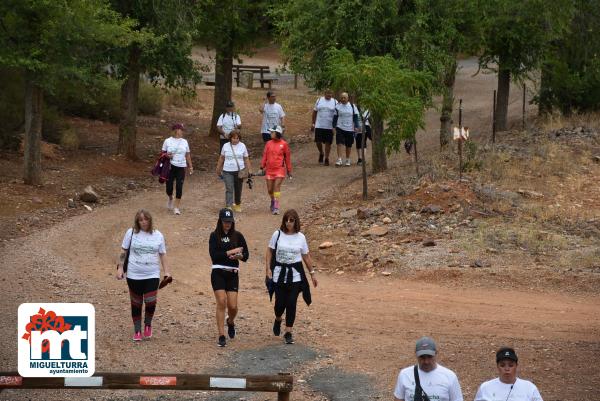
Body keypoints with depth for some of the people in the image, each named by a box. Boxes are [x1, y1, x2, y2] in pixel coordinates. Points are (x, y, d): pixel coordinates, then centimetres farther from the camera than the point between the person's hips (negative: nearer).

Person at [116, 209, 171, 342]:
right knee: (136, 303, 6)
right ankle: (137, 331, 19)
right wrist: (120, 267, 1)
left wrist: (167, 271, 5)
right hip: (134, 275, 0)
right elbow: (124, 252, 6)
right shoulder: (131, 233, 1)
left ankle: (148, 325, 13)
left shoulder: (158, 235, 5)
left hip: (152, 275, 0)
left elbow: (162, 254, 11)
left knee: (151, 301, -14)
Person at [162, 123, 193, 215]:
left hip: (181, 167, 2)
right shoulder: (168, 141, 1)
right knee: (169, 186, 0)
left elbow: (187, 155, 14)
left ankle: (176, 207, 2)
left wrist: (190, 166, 9)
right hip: (170, 167, -2)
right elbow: (163, 153, 6)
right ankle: (170, 199, 34)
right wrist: (167, 155, -16)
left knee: (179, 187, -6)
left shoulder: (184, 142, 9)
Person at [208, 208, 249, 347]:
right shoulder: (214, 236, 1)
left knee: (233, 306, -2)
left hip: (232, 274, 2)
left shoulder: (237, 236, 5)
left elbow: (246, 255, 6)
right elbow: (214, 255, -10)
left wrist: (239, 256, -16)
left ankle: (230, 322, 34)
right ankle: (221, 336, -6)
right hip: (218, 273, -2)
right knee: (221, 302, -12)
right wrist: (230, 252, -14)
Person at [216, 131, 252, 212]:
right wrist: (218, 169, 16)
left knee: (238, 190, 11)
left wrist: (249, 170, 1)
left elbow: (246, 159, 6)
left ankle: (238, 205, 29)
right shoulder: (226, 146, 2)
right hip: (228, 171, -1)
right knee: (229, 189, -10)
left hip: (239, 171, 1)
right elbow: (221, 158, 12)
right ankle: (228, 207, -13)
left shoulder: (242, 146, 3)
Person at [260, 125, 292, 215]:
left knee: (277, 186, -16)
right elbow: (265, 156, 11)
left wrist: (289, 171, 7)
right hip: (269, 170, 4)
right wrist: (262, 167, 5)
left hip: (280, 169, -4)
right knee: (270, 189, 7)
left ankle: (276, 207, -15)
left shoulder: (284, 144, -2)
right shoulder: (268, 144, 6)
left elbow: (287, 158, 4)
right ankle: (273, 201, 36)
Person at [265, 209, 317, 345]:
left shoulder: (300, 237, 1)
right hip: (279, 274, 0)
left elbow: (306, 256, 10)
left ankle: (288, 332, 5)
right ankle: (278, 320, 35)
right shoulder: (277, 234, -2)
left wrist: (312, 273, 11)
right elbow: (269, 251, 4)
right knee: (280, 302, 0)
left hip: (295, 274, 0)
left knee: (291, 303, -4)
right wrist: (268, 269, -4)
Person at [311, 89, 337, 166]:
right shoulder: (319, 100, 5)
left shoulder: (335, 102, 1)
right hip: (319, 126, 1)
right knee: (318, 142, -1)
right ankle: (321, 153, 27)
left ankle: (326, 159, 11)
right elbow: (314, 112, 11)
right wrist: (313, 123, 8)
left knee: (328, 143, 1)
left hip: (330, 127, -1)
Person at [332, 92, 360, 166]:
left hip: (350, 129, 1)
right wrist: (334, 127, 0)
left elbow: (355, 117, 5)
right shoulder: (337, 106, 3)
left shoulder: (352, 106, 4)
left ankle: (348, 160, 22)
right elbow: (335, 117, 6)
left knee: (348, 145, 8)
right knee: (340, 143, -14)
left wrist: (356, 126, -4)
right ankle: (339, 160, -18)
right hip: (340, 128, -1)